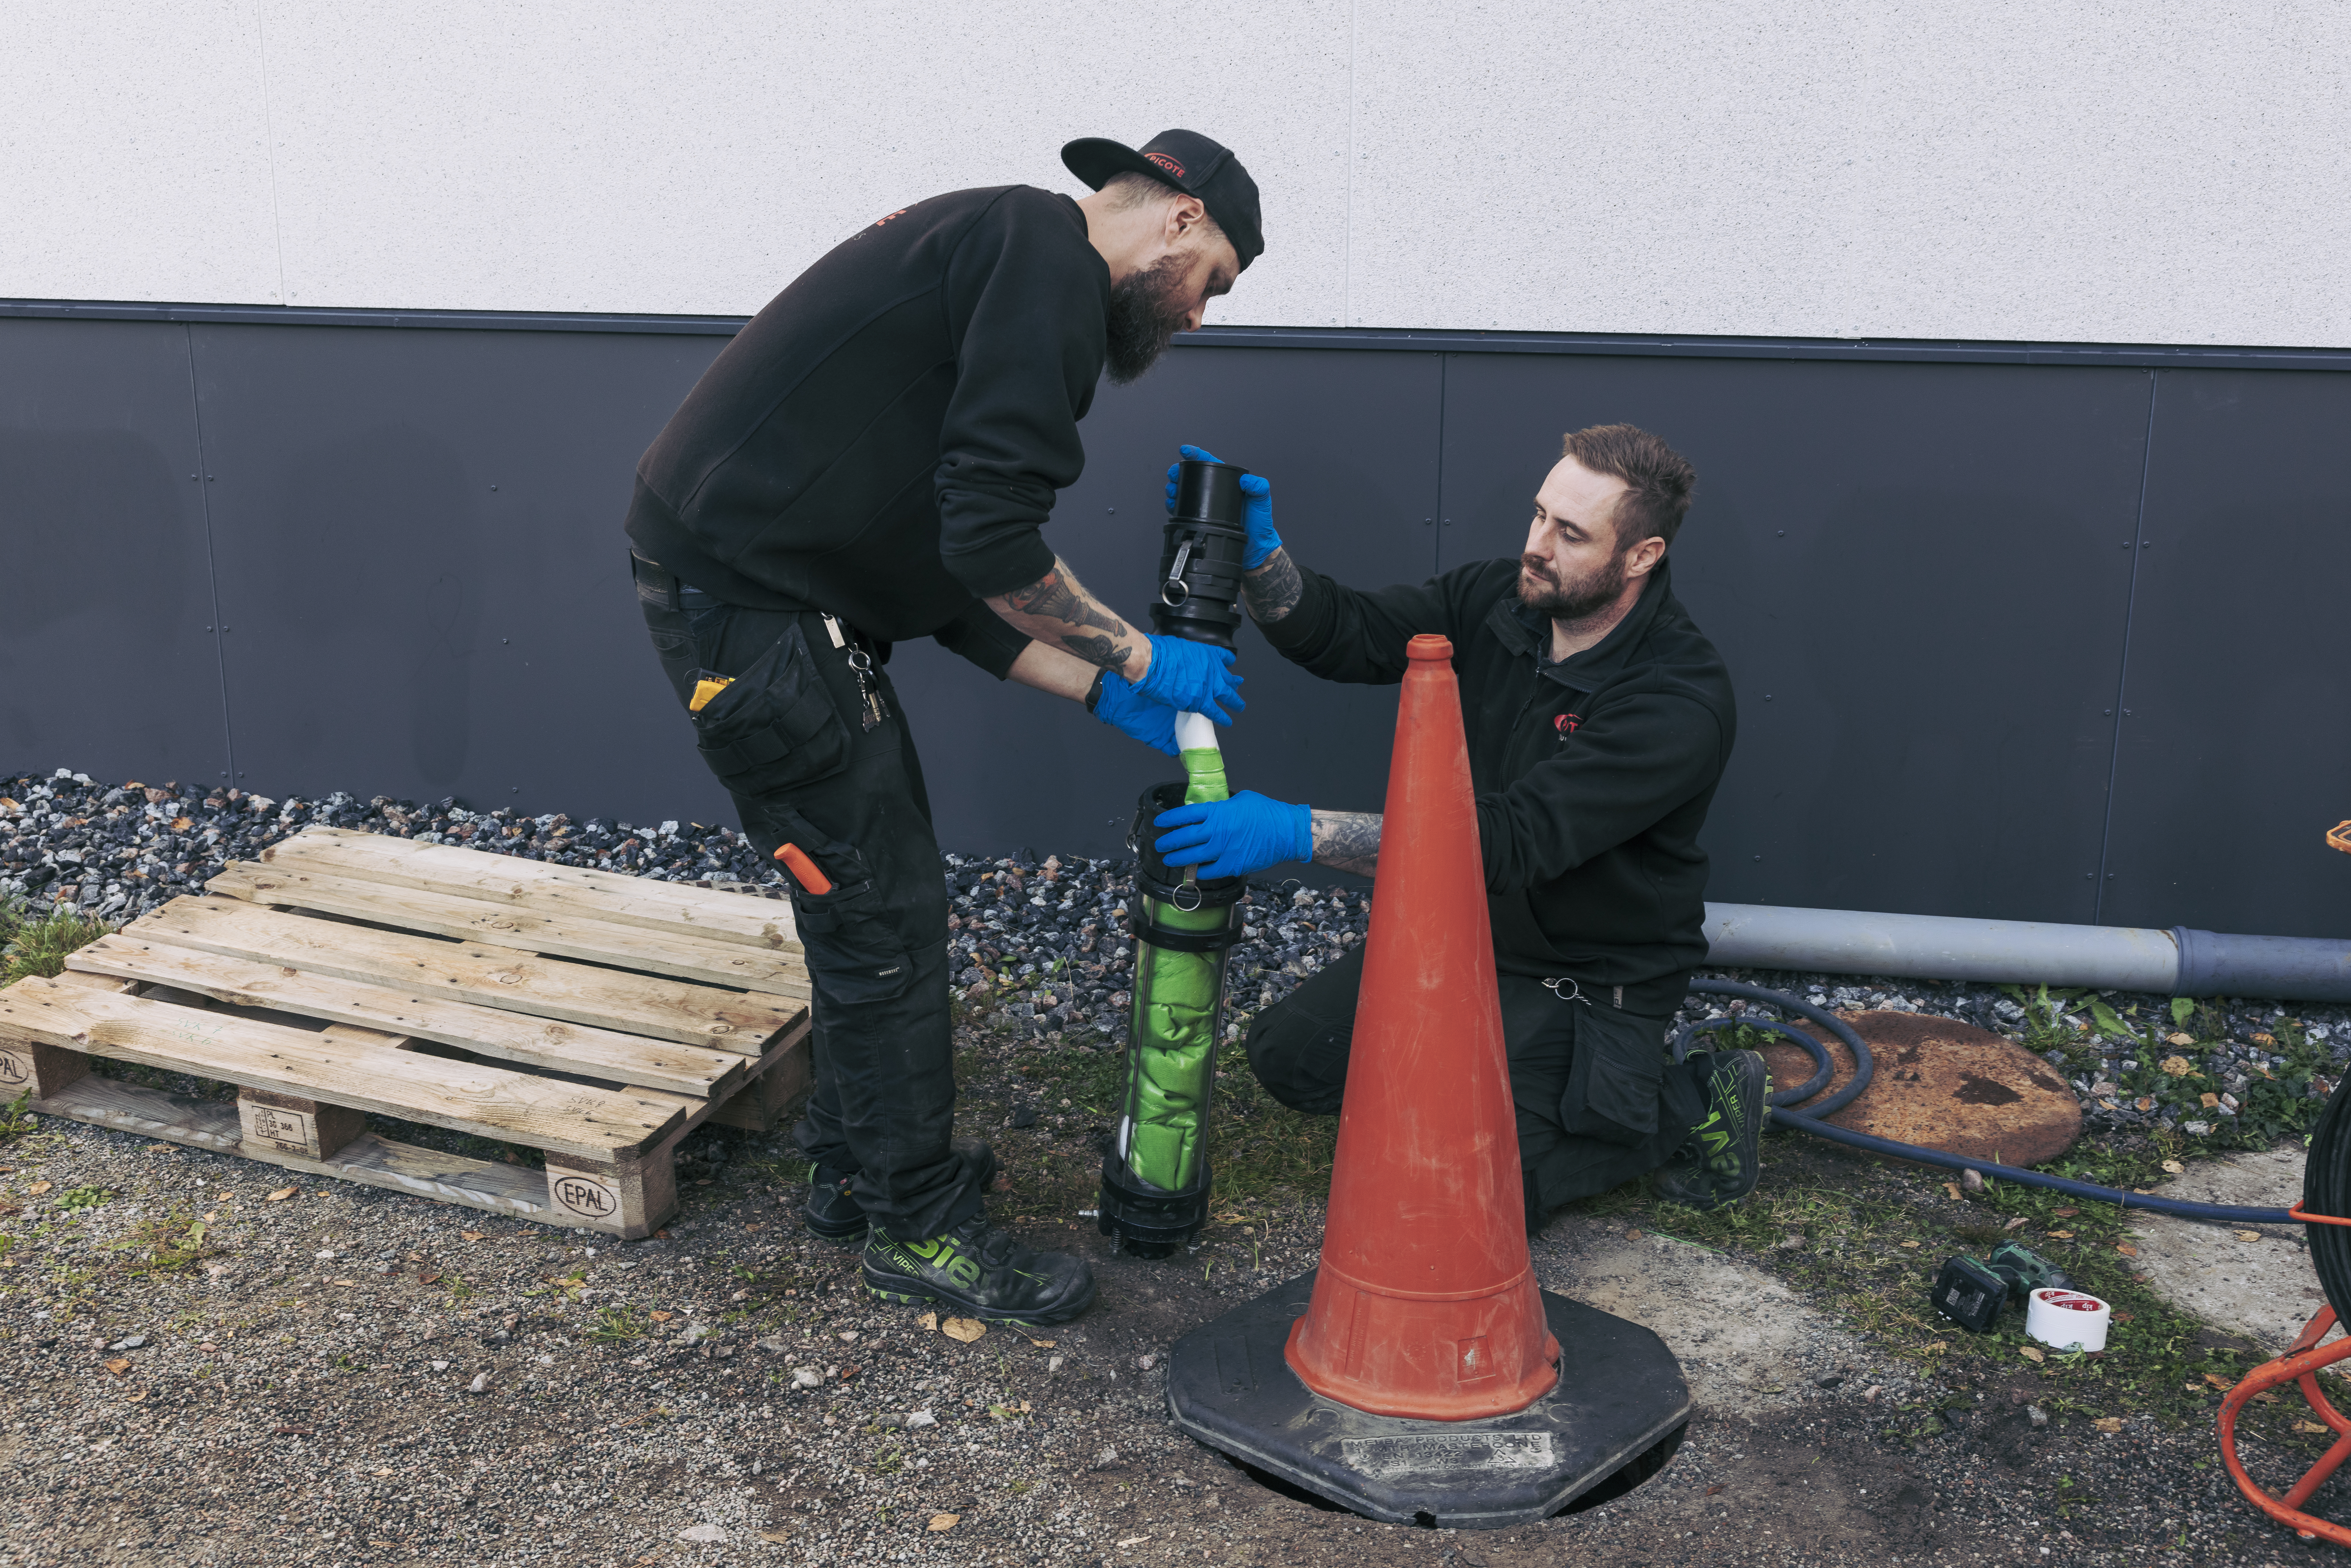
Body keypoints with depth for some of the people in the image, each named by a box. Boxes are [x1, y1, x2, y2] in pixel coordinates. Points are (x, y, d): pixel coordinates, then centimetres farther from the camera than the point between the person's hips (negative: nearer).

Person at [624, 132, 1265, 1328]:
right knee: (881, 907, -2)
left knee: (883, 885, 19)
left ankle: (860, 1162, 34)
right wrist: (1138, 658, -8)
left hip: (742, 582, 10)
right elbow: (992, 543, -21)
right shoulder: (1046, 256, -11)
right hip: (748, 603, -10)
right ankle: (917, 1226, 13)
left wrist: (1105, 694, 11)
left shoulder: (996, 257, 20)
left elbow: (957, 586, 17)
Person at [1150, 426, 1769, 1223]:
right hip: (1464, 932, 7)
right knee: (1290, 1055, 2)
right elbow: (1344, 634, -7)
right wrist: (1256, 554, -30)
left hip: (1591, 984, -7)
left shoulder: (1685, 701, -29)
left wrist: (1298, 833, -44)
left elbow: (1512, 839, -37)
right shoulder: (1497, 600, -6)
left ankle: (1687, 1105, 1)